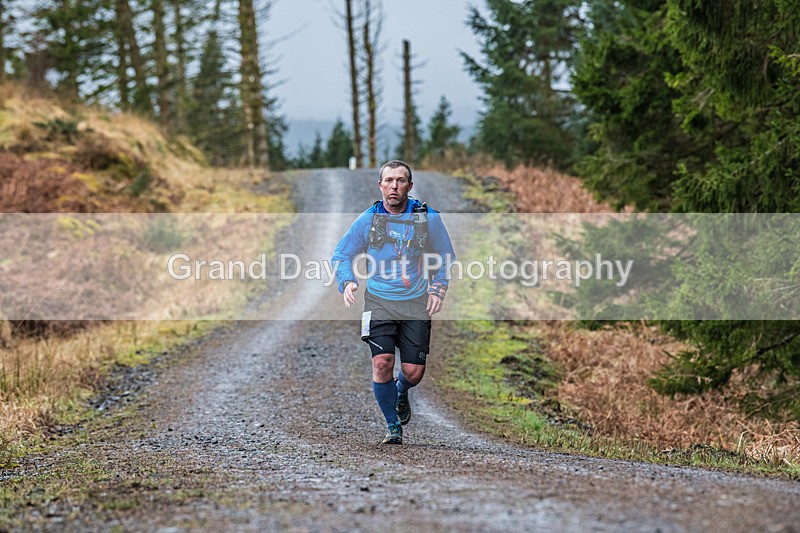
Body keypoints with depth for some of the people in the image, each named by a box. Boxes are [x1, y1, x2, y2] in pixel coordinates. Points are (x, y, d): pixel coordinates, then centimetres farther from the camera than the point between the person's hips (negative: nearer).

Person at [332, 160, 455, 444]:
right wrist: (347, 282, -9)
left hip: (416, 304, 0)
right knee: (382, 363, -15)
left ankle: (401, 393, 33)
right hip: (379, 301, 0)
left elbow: (445, 258, 13)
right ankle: (392, 424, 5)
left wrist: (438, 289, -1)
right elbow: (341, 255, 9)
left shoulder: (428, 218, -1)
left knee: (413, 371, -5)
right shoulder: (368, 219, -1)